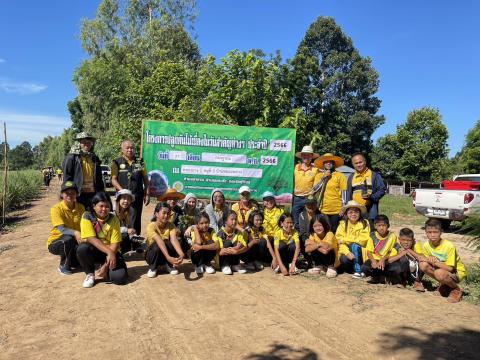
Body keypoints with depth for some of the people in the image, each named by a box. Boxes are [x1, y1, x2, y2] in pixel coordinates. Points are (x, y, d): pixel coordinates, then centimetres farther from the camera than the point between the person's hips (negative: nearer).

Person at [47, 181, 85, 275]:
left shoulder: (80, 207, -3)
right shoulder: (56, 208, -17)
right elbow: (61, 229, -28)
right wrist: (75, 233, -46)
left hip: (75, 241, 4)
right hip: (55, 242, -4)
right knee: (68, 239, -36)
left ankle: (72, 259, 13)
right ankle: (64, 265, -11)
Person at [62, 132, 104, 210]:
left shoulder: (94, 158, 16)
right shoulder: (71, 157, -1)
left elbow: (99, 177, 19)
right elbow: (67, 177, -4)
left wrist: (101, 192, 13)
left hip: (93, 193, 5)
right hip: (79, 194, -5)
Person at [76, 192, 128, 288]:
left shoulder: (114, 219, -9)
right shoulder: (87, 216, -12)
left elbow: (115, 244, -12)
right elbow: (91, 239, -21)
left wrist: (106, 265, -21)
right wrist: (109, 252, -32)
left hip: (111, 252, 0)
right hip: (94, 250, 0)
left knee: (120, 277, -24)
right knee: (82, 248, -35)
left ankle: (105, 271, 14)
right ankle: (90, 274, -5)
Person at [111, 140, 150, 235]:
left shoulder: (140, 162, 11)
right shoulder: (117, 163, 4)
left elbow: (146, 180, 13)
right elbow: (113, 179, -2)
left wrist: (147, 194, 6)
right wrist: (122, 191, -16)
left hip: (137, 197, 2)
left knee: (135, 221, 3)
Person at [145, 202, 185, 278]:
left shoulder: (171, 225, -14)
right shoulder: (151, 226, -23)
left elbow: (174, 240, -31)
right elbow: (159, 241, -39)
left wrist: (182, 254, -50)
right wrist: (168, 257, -53)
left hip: (168, 254, 3)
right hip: (153, 254, -3)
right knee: (157, 245, -35)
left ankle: (170, 265, -2)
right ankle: (153, 267, -7)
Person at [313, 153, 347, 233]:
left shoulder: (340, 175, 0)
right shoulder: (319, 175, 10)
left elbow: (344, 192, -2)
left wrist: (343, 208, -7)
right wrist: (323, 178, -7)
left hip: (336, 210, -2)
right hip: (323, 210, 2)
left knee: (335, 231, 4)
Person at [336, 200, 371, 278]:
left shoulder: (364, 224, -2)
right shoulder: (343, 224, 1)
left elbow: (363, 240, -15)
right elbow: (339, 241, -7)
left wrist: (345, 239, -13)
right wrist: (347, 253, -24)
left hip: (360, 252, -1)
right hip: (346, 251, 1)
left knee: (354, 245, -31)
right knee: (344, 260, -30)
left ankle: (358, 270, -22)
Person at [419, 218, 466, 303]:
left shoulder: (449, 246, -27)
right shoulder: (426, 245, -11)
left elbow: (450, 268, -25)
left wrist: (436, 262, -33)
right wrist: (429, 260, -23)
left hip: (456, 272, -6)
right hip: (440, 268, 6)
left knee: (439, 273, -37)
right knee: (423, 264, -20)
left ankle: (456, 290, -3)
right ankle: (444, 285, 4)